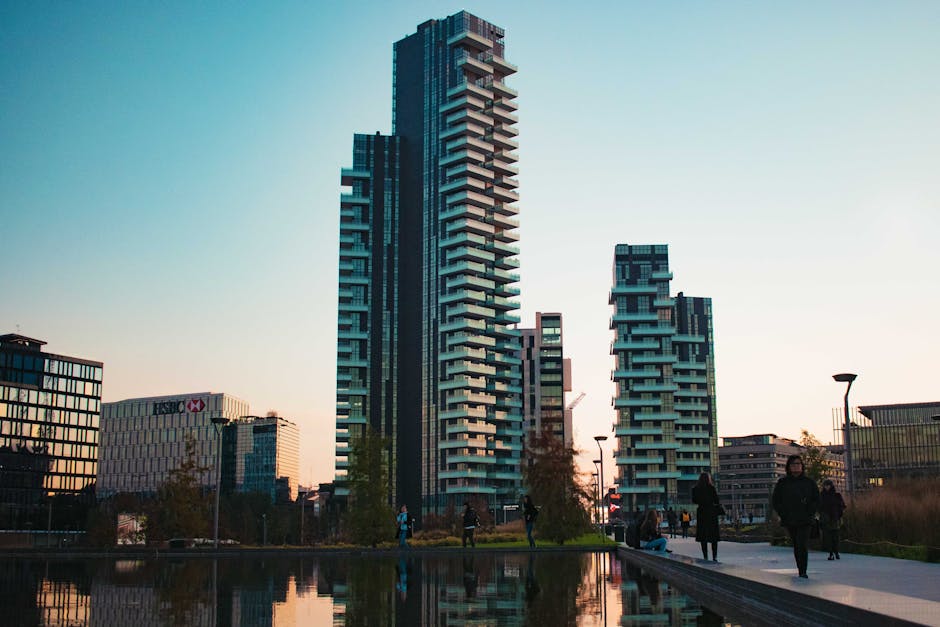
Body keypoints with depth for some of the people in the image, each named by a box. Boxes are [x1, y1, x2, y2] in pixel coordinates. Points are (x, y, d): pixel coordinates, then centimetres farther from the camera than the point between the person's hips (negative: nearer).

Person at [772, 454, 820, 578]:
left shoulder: (809, 482, 6)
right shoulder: (782, 483, 7)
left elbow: (816, 500, 9)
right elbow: (776, 501, 9)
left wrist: (810, 513, -4)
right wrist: (783, 515, -2)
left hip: (804, 521, -2)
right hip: (789, 521, 2)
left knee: (802, 545, -13)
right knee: (796, 546, 8)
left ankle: (803, 572, -13)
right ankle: (800, 571, 17)